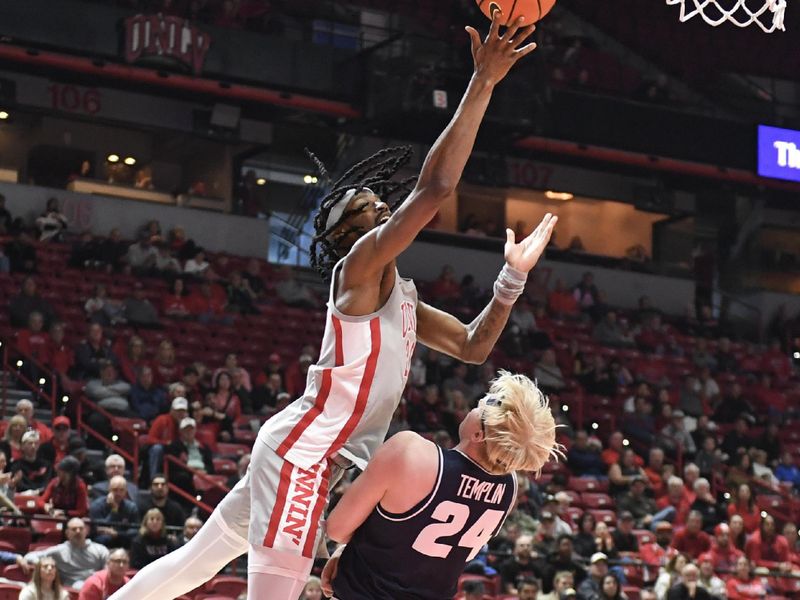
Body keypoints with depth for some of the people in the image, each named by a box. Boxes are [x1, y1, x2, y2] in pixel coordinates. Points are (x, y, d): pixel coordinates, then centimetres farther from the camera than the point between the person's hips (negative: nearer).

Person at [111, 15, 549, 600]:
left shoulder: (402, 298, 20)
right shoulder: (358, 265, -9)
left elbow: (473, 345, 20)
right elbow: (435, 187, -21)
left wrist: (514, 276, 7)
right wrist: (483, 83, -21)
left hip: (306, 454, 10)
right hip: (303, 449, -10)